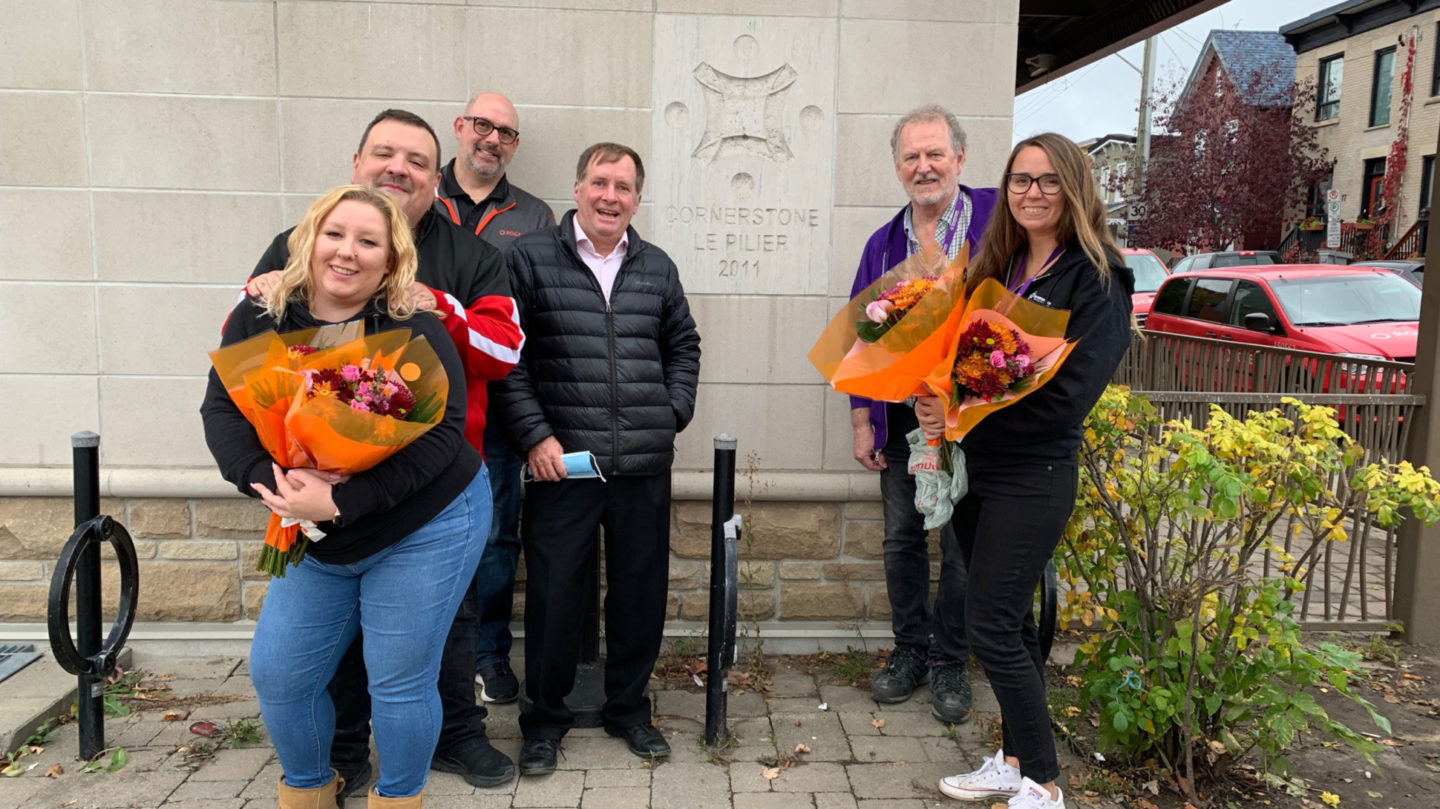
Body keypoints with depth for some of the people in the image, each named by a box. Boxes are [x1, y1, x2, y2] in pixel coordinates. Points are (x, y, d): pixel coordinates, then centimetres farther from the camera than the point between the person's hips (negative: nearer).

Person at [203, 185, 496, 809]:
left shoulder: (417, 332, -16)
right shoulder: (258, 319, -2)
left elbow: (439, 435, -22)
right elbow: (222, 411, -5)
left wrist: (341, 502, -28)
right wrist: (269, 481, -24)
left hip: (425, 530, -5)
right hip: (317, 543, 5)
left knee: (400, 682, 2)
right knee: (278, 673, 11)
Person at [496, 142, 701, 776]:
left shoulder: (657, 267, 12)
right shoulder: (530, 257, 0)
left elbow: (683, 346, 22)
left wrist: (672, 415, 10)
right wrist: (535, 435, -10)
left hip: (645, 464, 4)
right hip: (561, 461, -3)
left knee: (641, 590, 11)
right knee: (555, 595, 4)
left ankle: (628, 707, 31)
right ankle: (544, 719, 24)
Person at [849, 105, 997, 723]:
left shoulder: (999, 220, -4)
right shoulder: (884, 244, 9)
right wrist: (862, 421, 6)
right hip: (902, 421, 4)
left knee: (964, 548, 6)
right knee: (901, 540, 11)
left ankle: (949, 661, 23)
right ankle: (908, 650, 28)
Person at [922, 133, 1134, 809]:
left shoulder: (1096, 277, -10)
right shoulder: (997, 268, 11)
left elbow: (1069, 394, -18)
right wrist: (938, 403, -10)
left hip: (1033, 477, -7)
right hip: (977, 468, 7)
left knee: (992, 627, -6)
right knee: (1010, 622, 14)